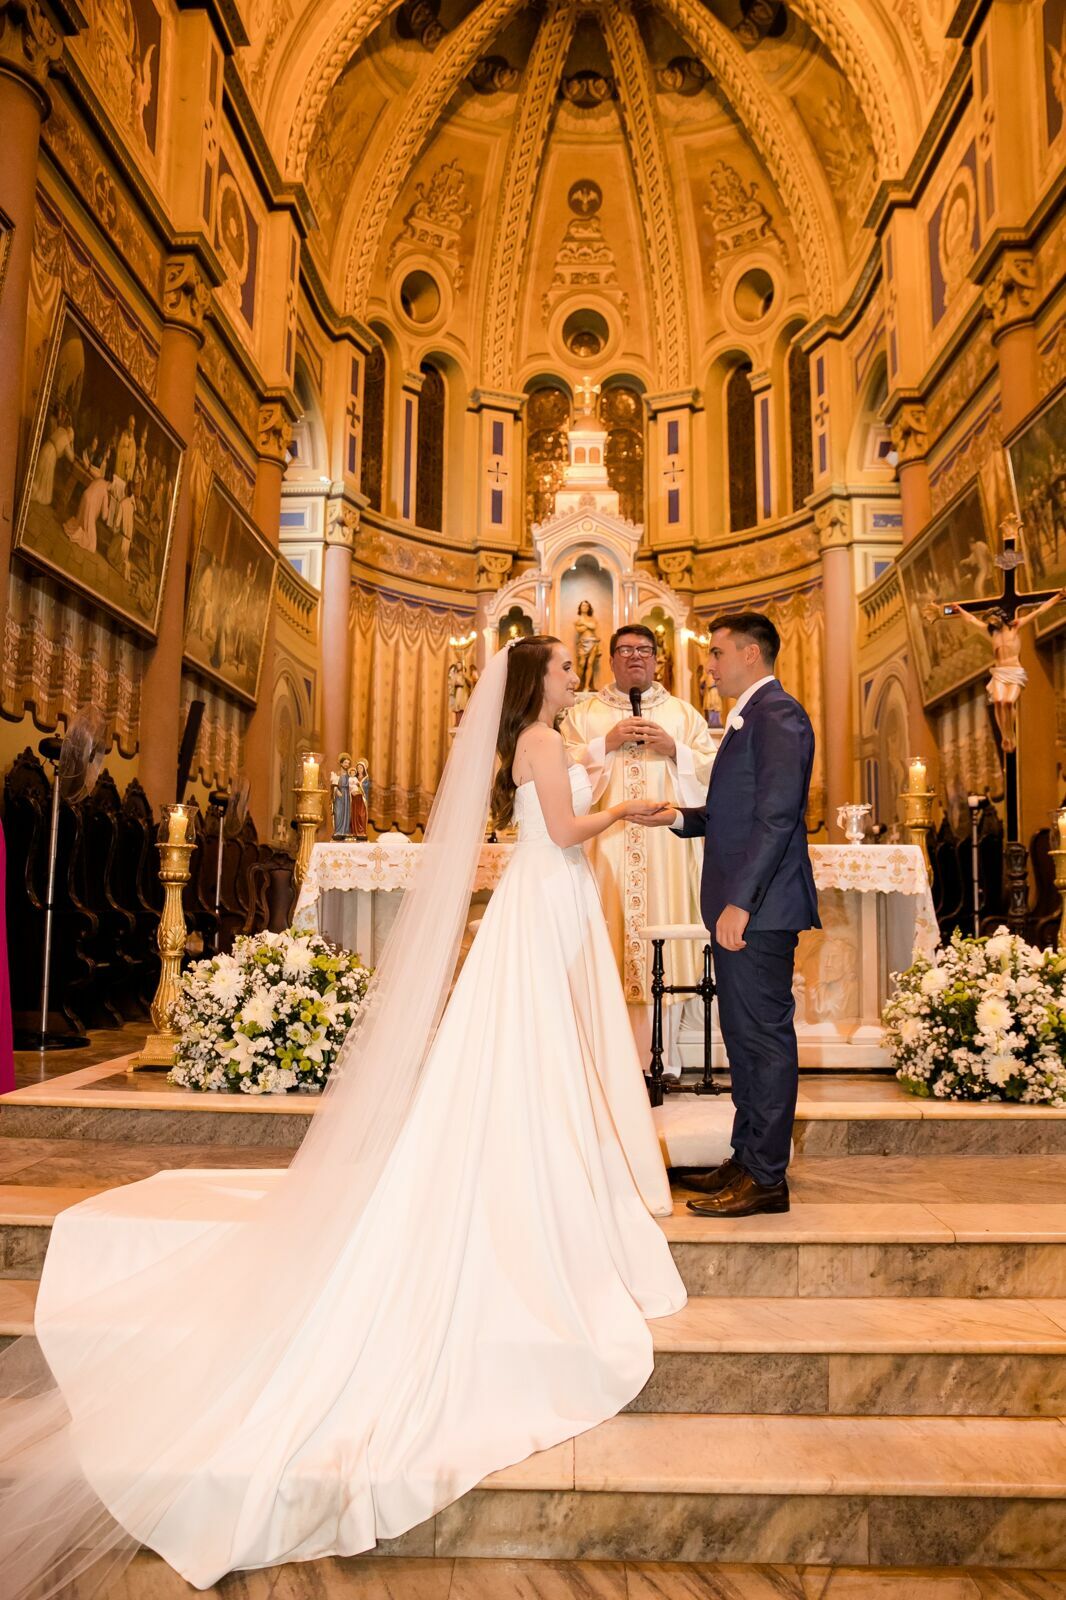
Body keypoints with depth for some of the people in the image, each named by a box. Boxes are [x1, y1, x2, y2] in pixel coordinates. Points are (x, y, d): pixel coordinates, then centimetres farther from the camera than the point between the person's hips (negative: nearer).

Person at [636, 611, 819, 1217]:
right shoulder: (751, 716, 20)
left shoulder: (778, 714, -12)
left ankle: (766, 1179, 8)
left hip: (760, 906, -10)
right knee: (745, 1035, 15)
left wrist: (740, 901, -24)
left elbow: (776, 816, -21)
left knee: (765, 1037, -2)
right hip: (741, 907, 10)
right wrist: (680, 817, 9)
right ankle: (748, 1160, 26)